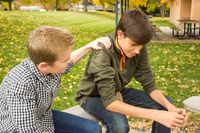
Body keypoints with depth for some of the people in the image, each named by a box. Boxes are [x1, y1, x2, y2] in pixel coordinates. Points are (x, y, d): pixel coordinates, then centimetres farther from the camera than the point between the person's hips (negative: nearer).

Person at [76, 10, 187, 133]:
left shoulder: (139, 48, -16)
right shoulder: (102, 53, -34)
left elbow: (149, 84, -9)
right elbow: (109, 101, -39)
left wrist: (170, 107, -28)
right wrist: (156, 115, -44)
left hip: (118, 92, 6)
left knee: (165, 105, -5)